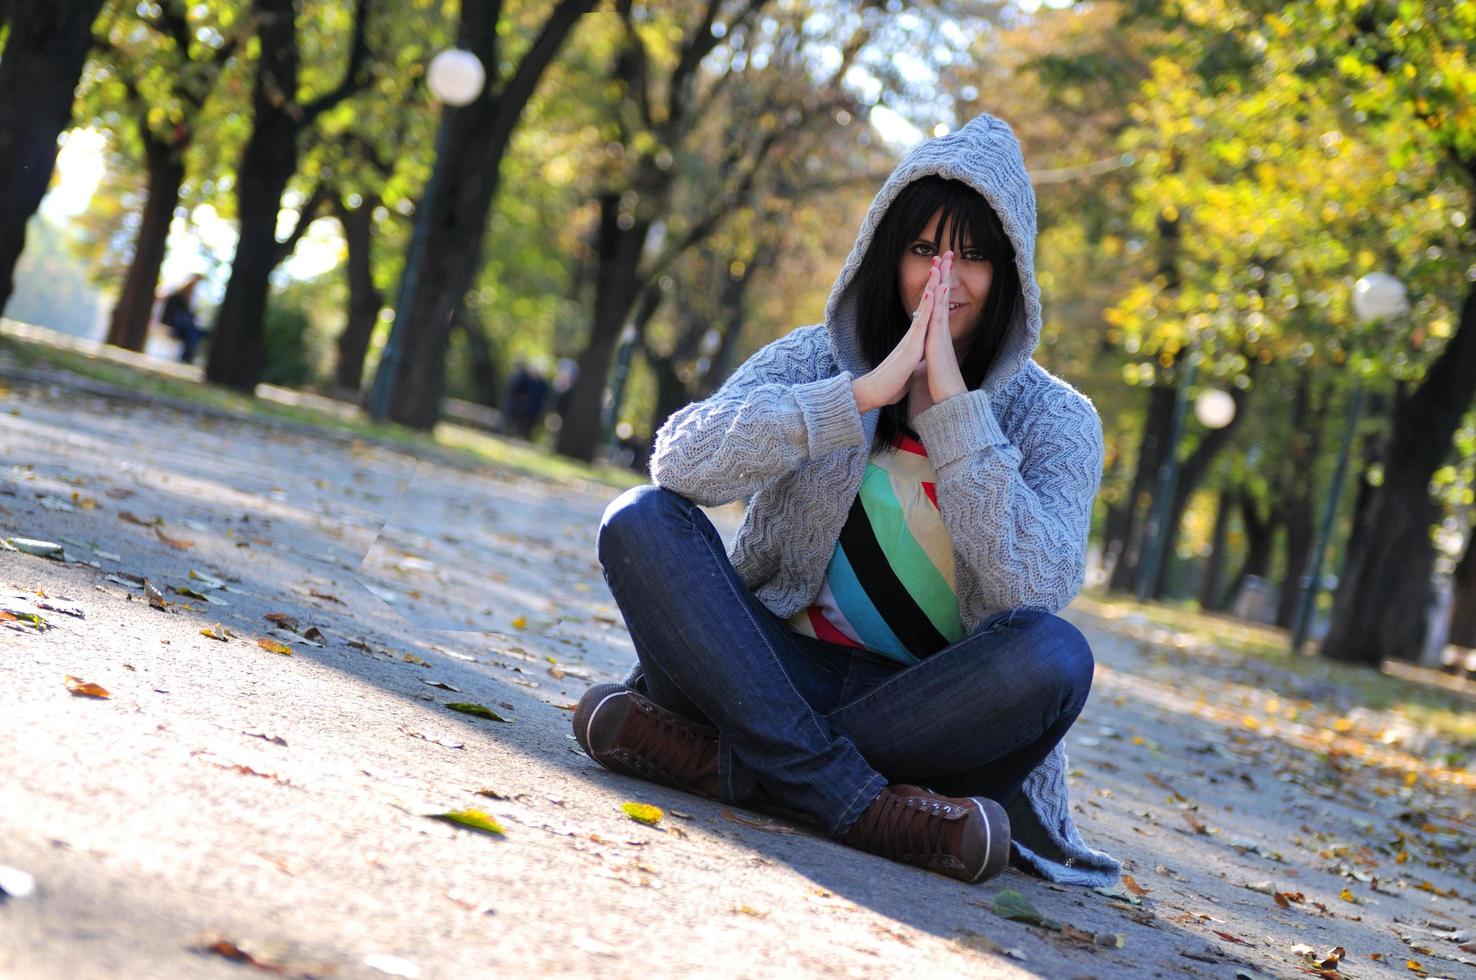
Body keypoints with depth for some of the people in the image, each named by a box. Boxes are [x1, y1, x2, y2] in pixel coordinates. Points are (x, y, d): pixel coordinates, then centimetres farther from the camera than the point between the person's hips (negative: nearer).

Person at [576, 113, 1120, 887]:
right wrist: (866, 393, -22)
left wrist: (954, 407, -19)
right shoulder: (820, 357, 4)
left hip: (930, 706, -1)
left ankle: (722, 759, -28)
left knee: (1053, 656, -31)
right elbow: (681, 460, -15)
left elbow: (1035, 587, -18)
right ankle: (854, 800, -31)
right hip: (783, 668, 1)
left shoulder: (1055, 421, 1)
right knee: (643, 520, -21)